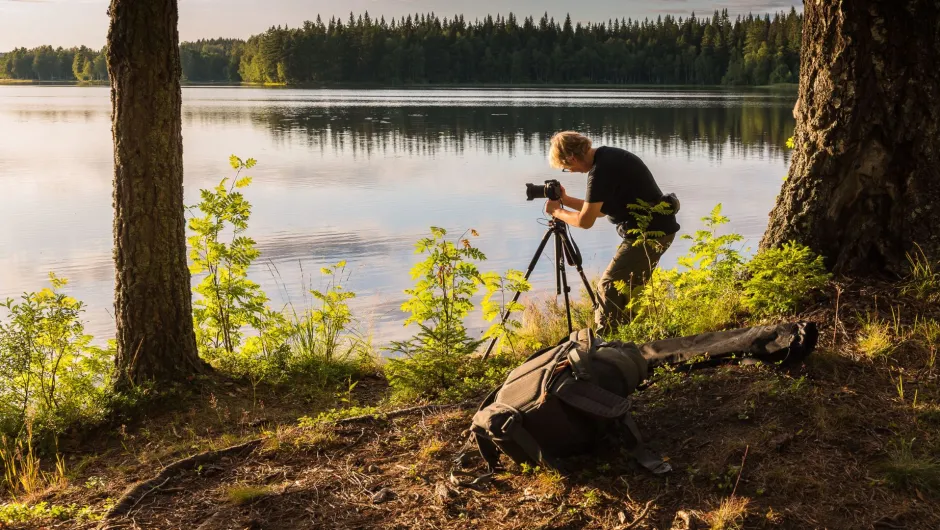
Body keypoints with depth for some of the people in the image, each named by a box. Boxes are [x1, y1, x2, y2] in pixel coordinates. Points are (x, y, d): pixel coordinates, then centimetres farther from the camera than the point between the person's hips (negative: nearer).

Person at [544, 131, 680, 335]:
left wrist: (557, 212, -1)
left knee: (609, 288, -8)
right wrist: (566, 199, 12)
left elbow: (585, 221, -16)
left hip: (649, 233, -10)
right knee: (628, 289, 17)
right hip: (658, 228, 10)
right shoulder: (606, 157, 9)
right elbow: (600, 209, 17)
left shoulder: (601, 170, -21)